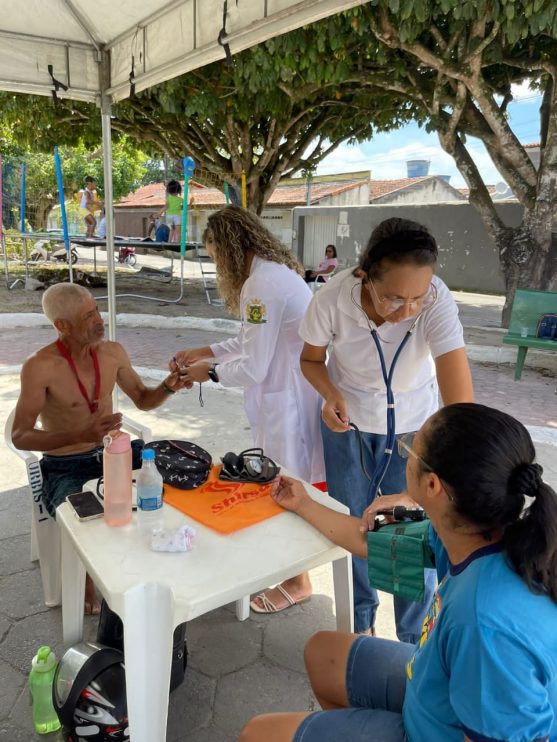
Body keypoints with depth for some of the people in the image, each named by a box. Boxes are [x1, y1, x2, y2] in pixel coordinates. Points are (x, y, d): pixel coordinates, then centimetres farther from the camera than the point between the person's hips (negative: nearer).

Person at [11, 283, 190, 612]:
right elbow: (20, 437, -22)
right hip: (65, 469, -5)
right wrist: (80, 435, -37)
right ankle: (89, 589, -1)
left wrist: (167, 387, -12)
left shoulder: (113, 352, -2)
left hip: (110, 453, 6)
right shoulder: (40, 366, -20)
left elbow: (143, 400, 11)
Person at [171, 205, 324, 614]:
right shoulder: (275, 270, 9)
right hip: (295, 390, 10)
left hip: (287, 399, -10)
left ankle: (297, 582, 28)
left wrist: (209, 372, -4)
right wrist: (204, 352, 15)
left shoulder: (262, 285, -23)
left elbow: (253, 367, -20)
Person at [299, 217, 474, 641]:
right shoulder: (332, 300, -28)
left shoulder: (437, 302, -33)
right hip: (348, 420, 1)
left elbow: (460, 402, -42)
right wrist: (331, 395, -28)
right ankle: (361, 622, 41)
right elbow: (311, 359, -8)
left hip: (412, 426, -1)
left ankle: (415, 640, 29)